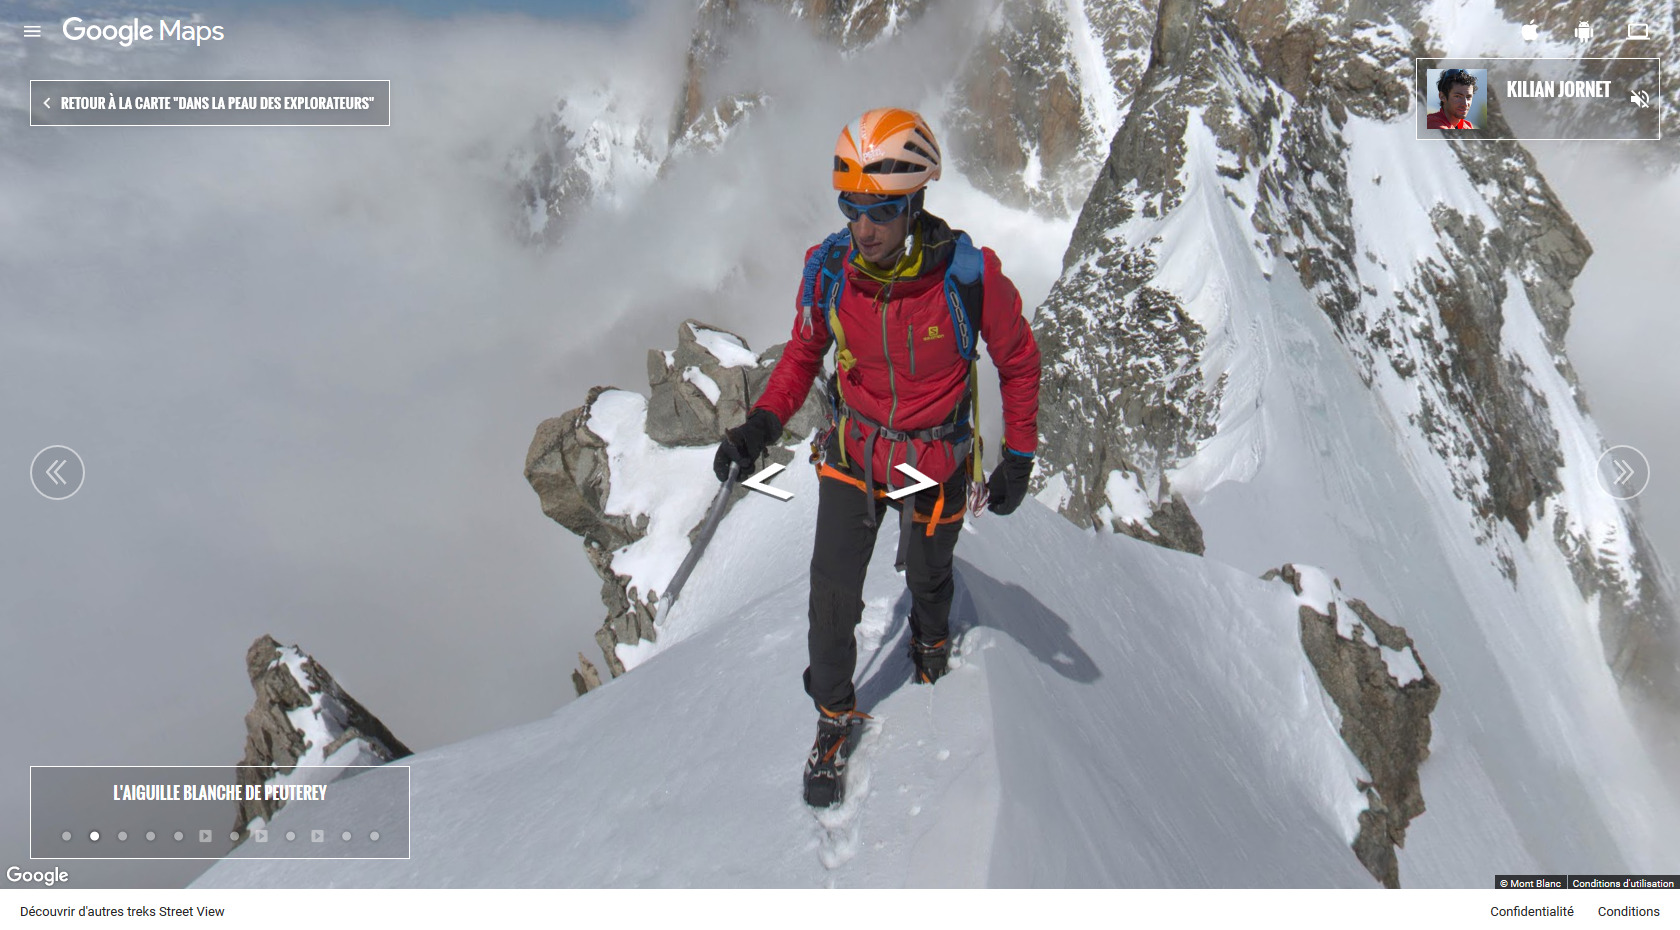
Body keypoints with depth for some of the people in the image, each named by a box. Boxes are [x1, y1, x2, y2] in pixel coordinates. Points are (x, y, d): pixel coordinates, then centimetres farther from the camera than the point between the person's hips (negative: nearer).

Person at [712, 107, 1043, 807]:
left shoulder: (971, 275, -28)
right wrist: (763, 423, -17)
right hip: (852, 453, 1)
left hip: (938, 465, -1)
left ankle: (931, 640, 61)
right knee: (833, 596, -3)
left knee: (927, 577, 24)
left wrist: (1019, 459, -7)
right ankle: (835, 716, 24)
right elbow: (804, 352, -1)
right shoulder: (828, 269, -21)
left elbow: (1018, 361, -9)